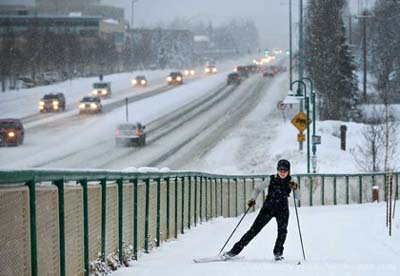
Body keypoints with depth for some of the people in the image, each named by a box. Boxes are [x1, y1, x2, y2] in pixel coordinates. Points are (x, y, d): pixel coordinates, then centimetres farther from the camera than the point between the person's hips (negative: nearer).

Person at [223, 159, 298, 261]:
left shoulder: (290, 181, -2)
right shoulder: (272, 179, -3)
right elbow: (258, 189, 5)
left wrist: (294, 188, -26)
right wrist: (253, 199, -12)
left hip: (282, 210, 0)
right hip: (268, 207, 0)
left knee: (282, 230, -20)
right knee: (254, 229, -6)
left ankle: (278, 253, 0)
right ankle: (235, 250, -4)